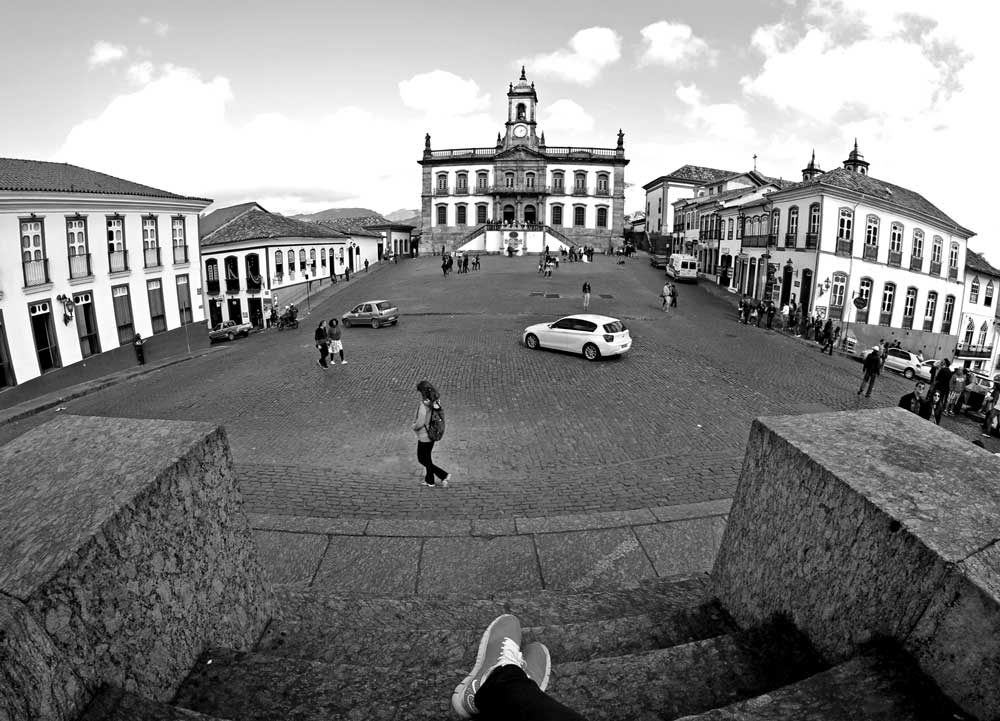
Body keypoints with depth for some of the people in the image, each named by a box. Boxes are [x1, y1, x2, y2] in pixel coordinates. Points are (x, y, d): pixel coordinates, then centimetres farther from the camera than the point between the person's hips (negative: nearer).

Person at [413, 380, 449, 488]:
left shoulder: (424, 405, -27)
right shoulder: (435, 401, -4)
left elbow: (420, 423, -27)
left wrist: (414, 426, -5)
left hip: (424, 436, -8)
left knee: (422, 460, 9)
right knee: (427, 457, 23)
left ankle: (444, 475, 3)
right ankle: (430, 480, 36)